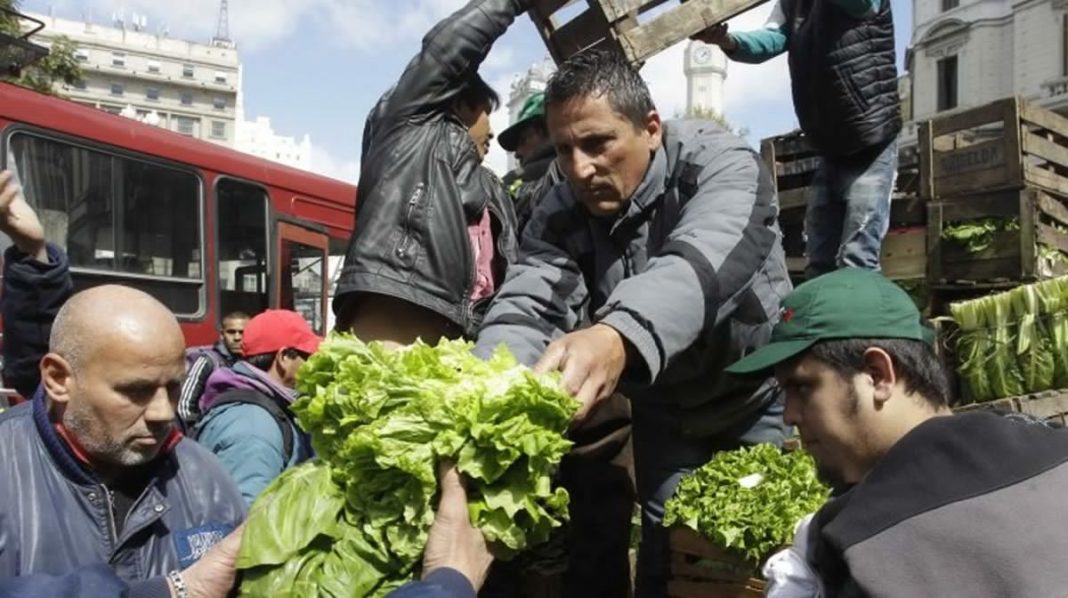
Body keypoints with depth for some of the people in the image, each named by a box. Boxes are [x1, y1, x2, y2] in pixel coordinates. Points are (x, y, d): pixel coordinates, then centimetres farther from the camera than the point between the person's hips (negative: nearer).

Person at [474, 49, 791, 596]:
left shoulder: (721, 165, -28)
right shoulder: (559, 215, -15)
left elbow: (700, 267, -48)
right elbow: (525, 307, -30)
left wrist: (620, 338, -69)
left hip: (756, 393, -2)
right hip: (663, 409, 3)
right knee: (666, 545, 4)